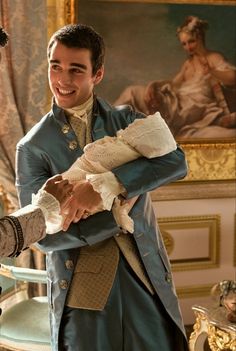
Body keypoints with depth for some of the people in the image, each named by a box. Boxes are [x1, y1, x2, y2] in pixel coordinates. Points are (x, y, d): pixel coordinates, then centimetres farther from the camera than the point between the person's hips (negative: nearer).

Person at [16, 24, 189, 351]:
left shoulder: (126, 120, 4)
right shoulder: (33, 147, -2)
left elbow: (175, 161, -14)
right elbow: (45, 235, -9)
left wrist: (103, 183, -26)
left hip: (145, 277, 2)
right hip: (80, 290, -1)